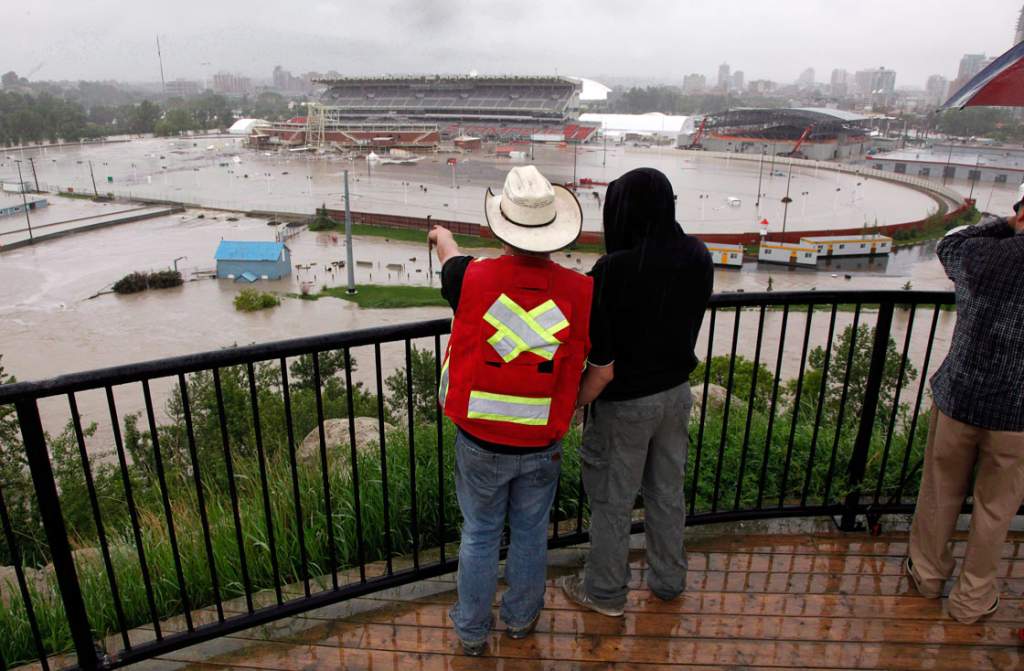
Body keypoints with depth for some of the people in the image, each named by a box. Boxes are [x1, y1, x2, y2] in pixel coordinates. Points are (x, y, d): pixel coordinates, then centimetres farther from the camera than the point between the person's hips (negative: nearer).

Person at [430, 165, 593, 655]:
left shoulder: (472, 278, -18)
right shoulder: (579, 291, -16)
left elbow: (450, 255, 7)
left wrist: (441, 235, 32)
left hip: (480, 441, 0)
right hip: (542, 445, 1)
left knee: (479, 535, 18)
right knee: (530, 533, 21)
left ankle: (472, 631, 37)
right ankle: (521, 618, 44)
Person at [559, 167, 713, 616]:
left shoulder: (614, 270, -27)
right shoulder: (697, 256, -8)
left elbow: (602, 367, -24)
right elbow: (685, 321, 6)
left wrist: (576, 403, -9)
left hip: (626, 404, -6)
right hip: (676, 393, 6)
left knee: (611, 502, 14)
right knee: (667, 492, 23)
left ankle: (605, 592, 34)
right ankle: (669, 580, 43)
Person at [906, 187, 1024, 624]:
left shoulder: (983, 255, -12)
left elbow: (947, 246, 10)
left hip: (958, 399, 1)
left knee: (941, 492, 20)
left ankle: (928, 572, 41)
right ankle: (972, 598, 34)